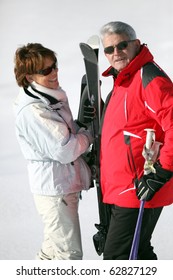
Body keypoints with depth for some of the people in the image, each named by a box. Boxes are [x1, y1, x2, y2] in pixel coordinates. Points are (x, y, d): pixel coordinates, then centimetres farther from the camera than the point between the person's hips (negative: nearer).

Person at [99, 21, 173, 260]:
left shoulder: (149, 79, -17)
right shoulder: (122, 82, 15)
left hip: (138, 192, -11)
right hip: (122, 192, 11)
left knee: (117, 257, -9)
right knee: (138, 253, 20)